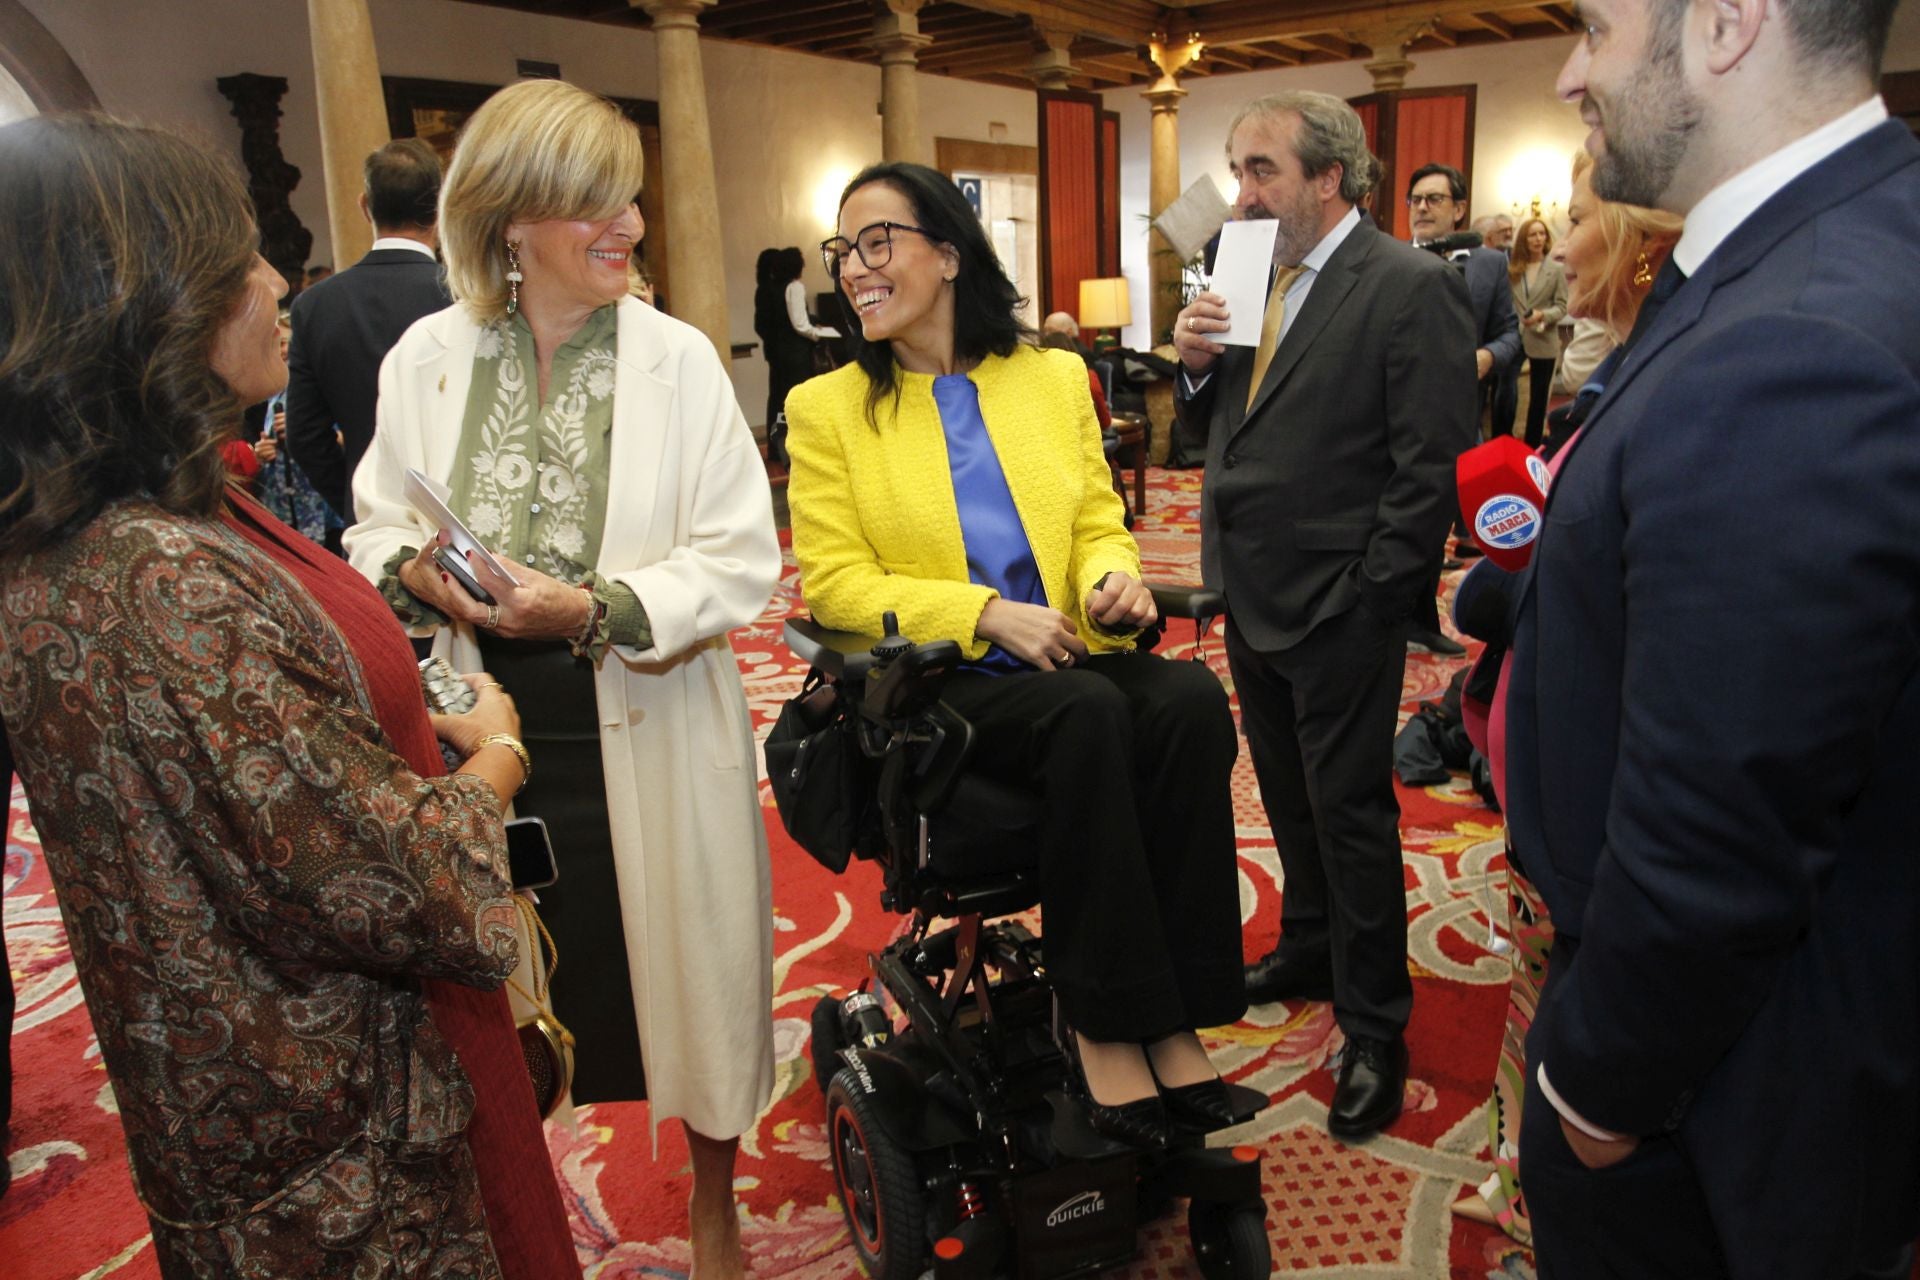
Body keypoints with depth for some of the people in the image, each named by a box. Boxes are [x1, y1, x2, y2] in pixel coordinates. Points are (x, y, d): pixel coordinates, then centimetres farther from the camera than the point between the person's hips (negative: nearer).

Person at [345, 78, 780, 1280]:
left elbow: (743, 560, -9)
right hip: (492, 733, 2)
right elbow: (377, 528, 9)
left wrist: (593, 610, -21)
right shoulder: (428, 355, -1)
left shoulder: (678, 357, -6)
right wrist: (416, 573, -14)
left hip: (647, 736, -1)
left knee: (690, 970, 12)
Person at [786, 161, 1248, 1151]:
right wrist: (988, 614, -16)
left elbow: (1098, 523, 15)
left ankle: (1170, 1013, -17)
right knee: (1090, 713, -32)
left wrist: (1113, 576, -10)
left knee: (1192, 700, -27)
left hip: (1066, 660, 4)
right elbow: (835, 583, -3)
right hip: (929, 689, -3)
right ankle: (1101, 1021, -18)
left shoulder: (1054, 377, 12)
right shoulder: (827, 408, 4)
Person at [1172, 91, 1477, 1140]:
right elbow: (1210, 431, 13)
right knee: (1289, 797, 21)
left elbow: (1431, 469, -18)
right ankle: (1310, 950, 42)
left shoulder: (1411, 288, -14)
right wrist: (1193, 361, -7)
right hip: (1251, 596, 7)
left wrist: (1367, 601, -18)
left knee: (1351, 814, 4)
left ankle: (1374, 1030, 20)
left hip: (1338, 611, -7)